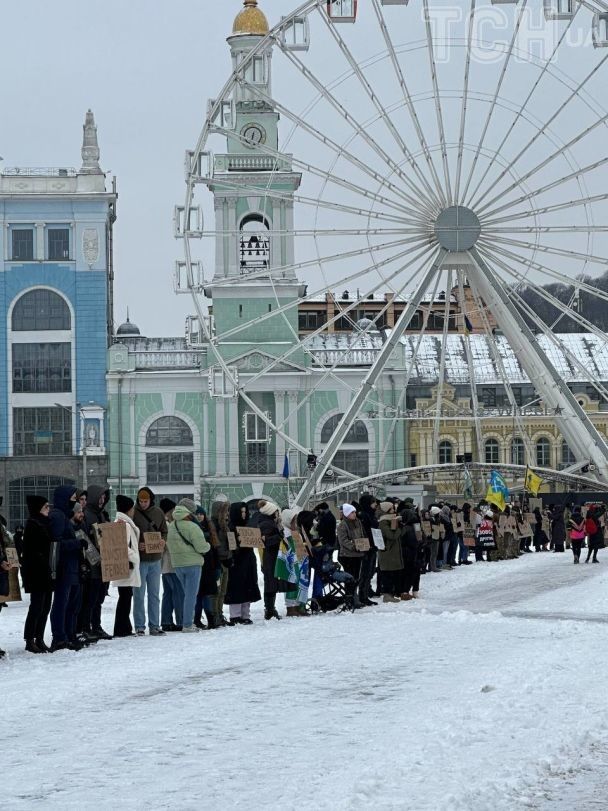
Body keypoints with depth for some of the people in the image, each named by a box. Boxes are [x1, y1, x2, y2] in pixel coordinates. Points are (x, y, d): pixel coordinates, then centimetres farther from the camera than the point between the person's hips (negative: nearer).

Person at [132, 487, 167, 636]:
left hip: (155, 559, 4)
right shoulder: (133, 513, -7)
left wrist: (162, 541, -6)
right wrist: (137, 545, -21)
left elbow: (164, 531, 15)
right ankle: (139, 627, 5)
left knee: (154, 595, 9)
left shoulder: (158, 512, 6)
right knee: (139, 595, 0)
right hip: (139, 559, -4)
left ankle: (154, 626, 15)